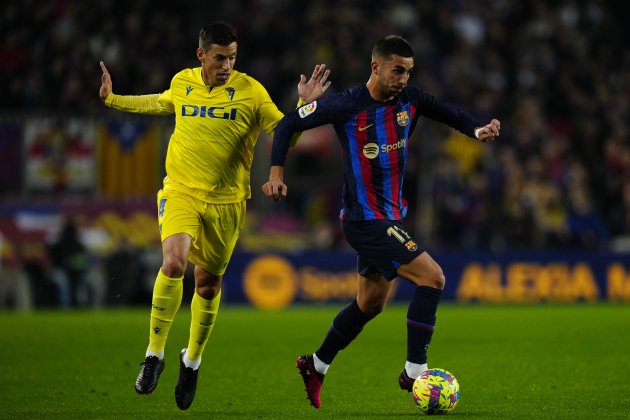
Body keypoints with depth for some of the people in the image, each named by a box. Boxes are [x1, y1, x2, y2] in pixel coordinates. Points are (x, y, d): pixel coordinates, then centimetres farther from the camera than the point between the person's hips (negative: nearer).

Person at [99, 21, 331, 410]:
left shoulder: (250, 91, -7)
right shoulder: (182, 83, 2)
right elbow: (162, 103, 26)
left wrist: (305, 105, -18)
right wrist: (113, 99, 30)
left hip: (226, 201, 0)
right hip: (180, 192, 0)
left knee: (209, 283, 10)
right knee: (173, 264, -24)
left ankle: (192, 360, 35)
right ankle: (154, 355, -10)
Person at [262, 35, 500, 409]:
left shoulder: (410, 101, 1)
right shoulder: (346, 106, -14)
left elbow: (448, 112, 14)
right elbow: (289, 124, -4)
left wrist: (477, 129, -7)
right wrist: (277, 173, -9)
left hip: (392, 216, 8)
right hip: (365, 219, -8)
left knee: (371, 304, 19)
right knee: (432, 277, -18)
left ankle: (316, 367, 36)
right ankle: (414, 371, -12)